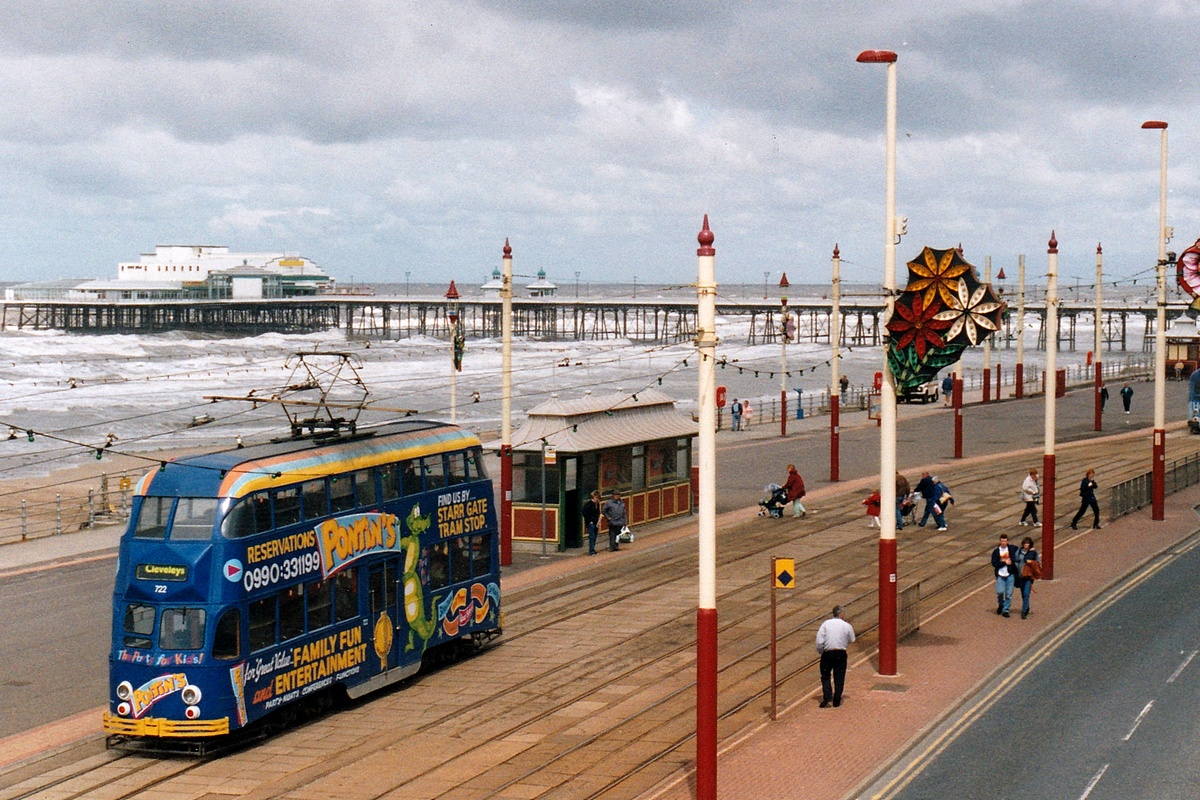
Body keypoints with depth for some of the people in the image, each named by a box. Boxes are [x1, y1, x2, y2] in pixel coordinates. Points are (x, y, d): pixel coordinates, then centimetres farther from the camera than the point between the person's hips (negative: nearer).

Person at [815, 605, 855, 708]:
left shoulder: (825, 624, -4)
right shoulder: (847, 626, -3)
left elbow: (819, 641, -8)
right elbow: (852, 641, 8)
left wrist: (820, 651, 8)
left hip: (827, 653, 0)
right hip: (841, 653, 0)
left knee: (825, 676, 13)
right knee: (839, 677, 11)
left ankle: (827, 697, -4)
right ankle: (836, 700, 10)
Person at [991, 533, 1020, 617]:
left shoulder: (1012, 549, 2)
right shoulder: (996, 551, 1)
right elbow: (994, 563, -6)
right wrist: (1005, 562, -12)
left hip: (1010, 575, 0)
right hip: (1000, 575, 0)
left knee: (1009, 594, 1)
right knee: (1000, 592, -10)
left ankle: (1005, 610, 11)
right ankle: (1000, 605, 18)